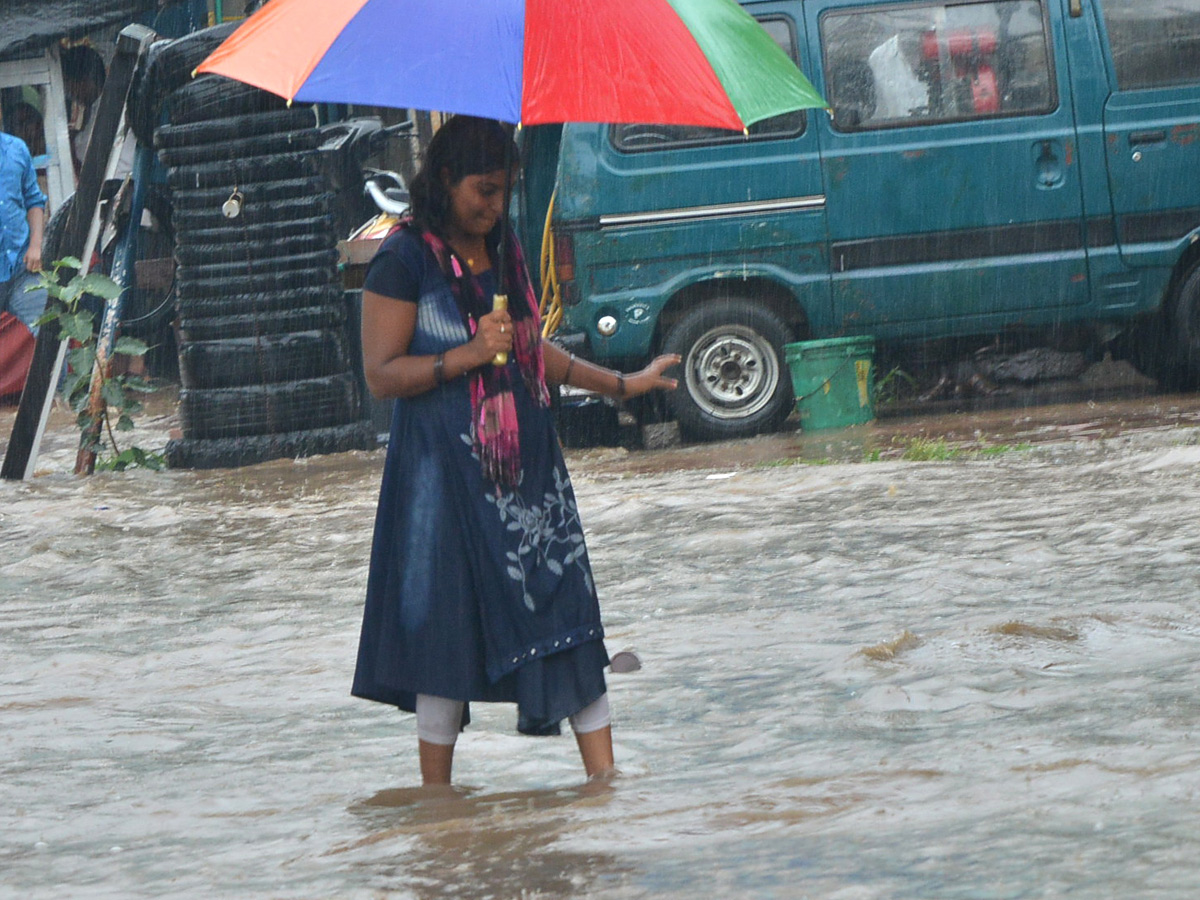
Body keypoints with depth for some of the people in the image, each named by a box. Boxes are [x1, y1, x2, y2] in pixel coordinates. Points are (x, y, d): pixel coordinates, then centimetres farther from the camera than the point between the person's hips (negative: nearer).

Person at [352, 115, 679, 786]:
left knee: (566, 604, -2)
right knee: (446, 629, -2)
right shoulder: (406, 261, -7)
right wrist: (468, 355, -18)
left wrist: (622, 384, 25)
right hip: (447, 473, -6)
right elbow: (381, 374, -11)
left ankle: (604, 779, -3)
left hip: (527, 467, 6)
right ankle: (436, 800, 9)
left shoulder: (503, 253, 14)